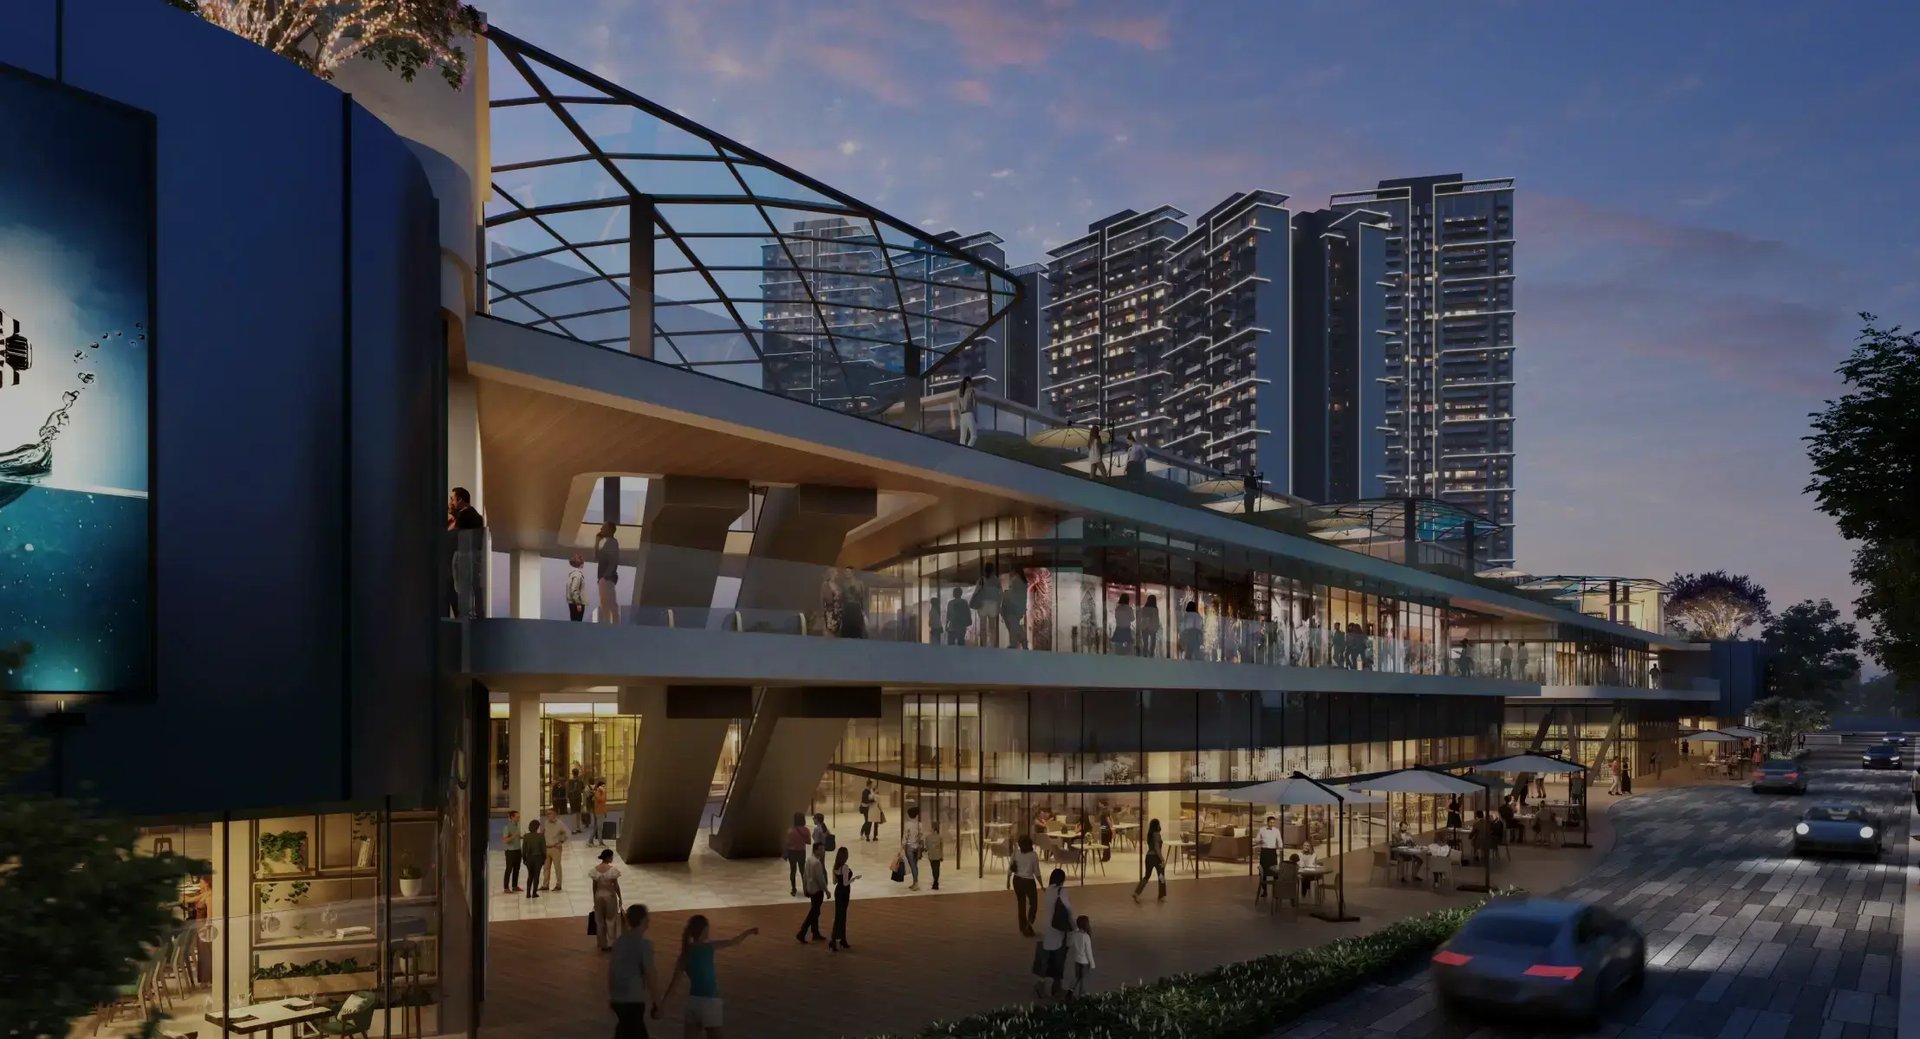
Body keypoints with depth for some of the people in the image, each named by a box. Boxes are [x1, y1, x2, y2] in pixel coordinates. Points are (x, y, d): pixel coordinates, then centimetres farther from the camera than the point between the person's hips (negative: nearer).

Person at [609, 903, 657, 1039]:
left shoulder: (619, 942, 7)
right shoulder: (644, 944, -14)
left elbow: (610, 969, 13)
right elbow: (649, 973, -14)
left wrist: (610, 994, 23)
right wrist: (655, 998, -4)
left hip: (618, 999, 7)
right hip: (634, 1000, -7)